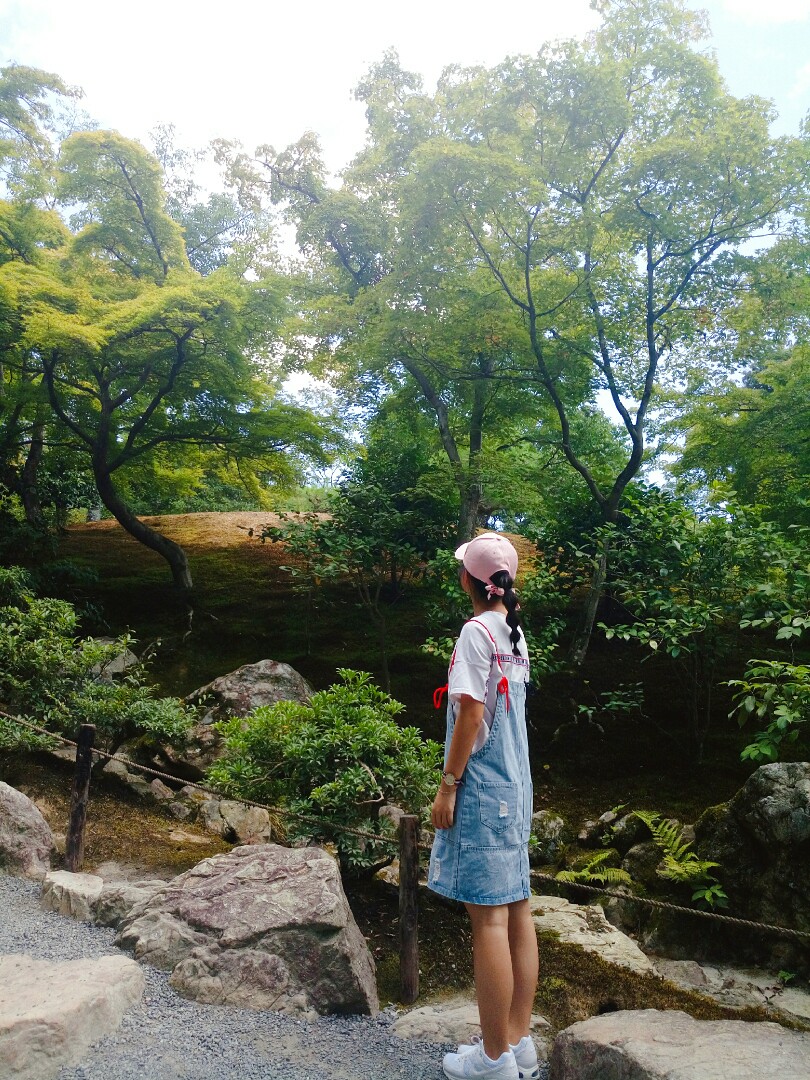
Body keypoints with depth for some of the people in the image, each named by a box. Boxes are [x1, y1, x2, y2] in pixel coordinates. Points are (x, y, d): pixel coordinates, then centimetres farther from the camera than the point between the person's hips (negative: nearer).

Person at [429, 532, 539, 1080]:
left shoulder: (476, 631, -14)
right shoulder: (515, 631, 9)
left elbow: (471, 714, -18)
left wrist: (448, 784, -12)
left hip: (481, 786, -9)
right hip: (516, 784, 9)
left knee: (488, 914, -1)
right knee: (516, 909, 13)